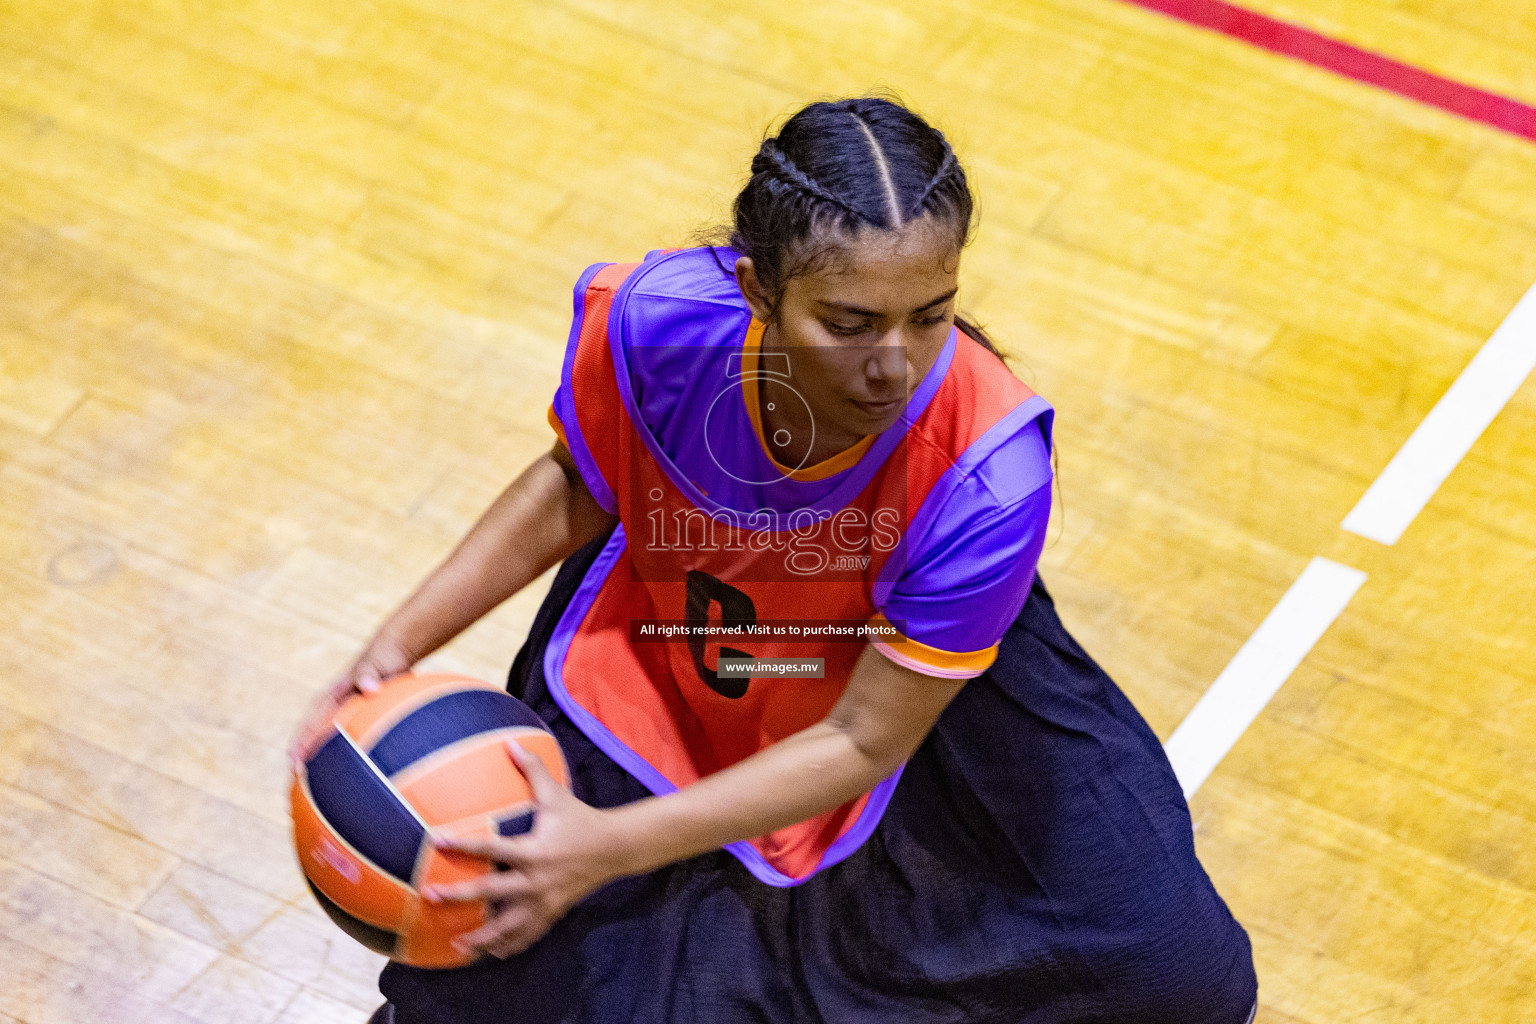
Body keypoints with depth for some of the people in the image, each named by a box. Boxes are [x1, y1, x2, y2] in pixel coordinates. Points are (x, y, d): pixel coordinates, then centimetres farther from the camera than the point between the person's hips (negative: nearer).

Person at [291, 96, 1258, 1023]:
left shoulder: (987, 472, -36)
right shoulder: (653, 319, -30)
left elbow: (861, 744, -25)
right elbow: (576, 488, -5)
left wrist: (613, 846, -30)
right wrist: (400, 645, -11)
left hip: (914, 680, -1)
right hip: (650, 668, 1)